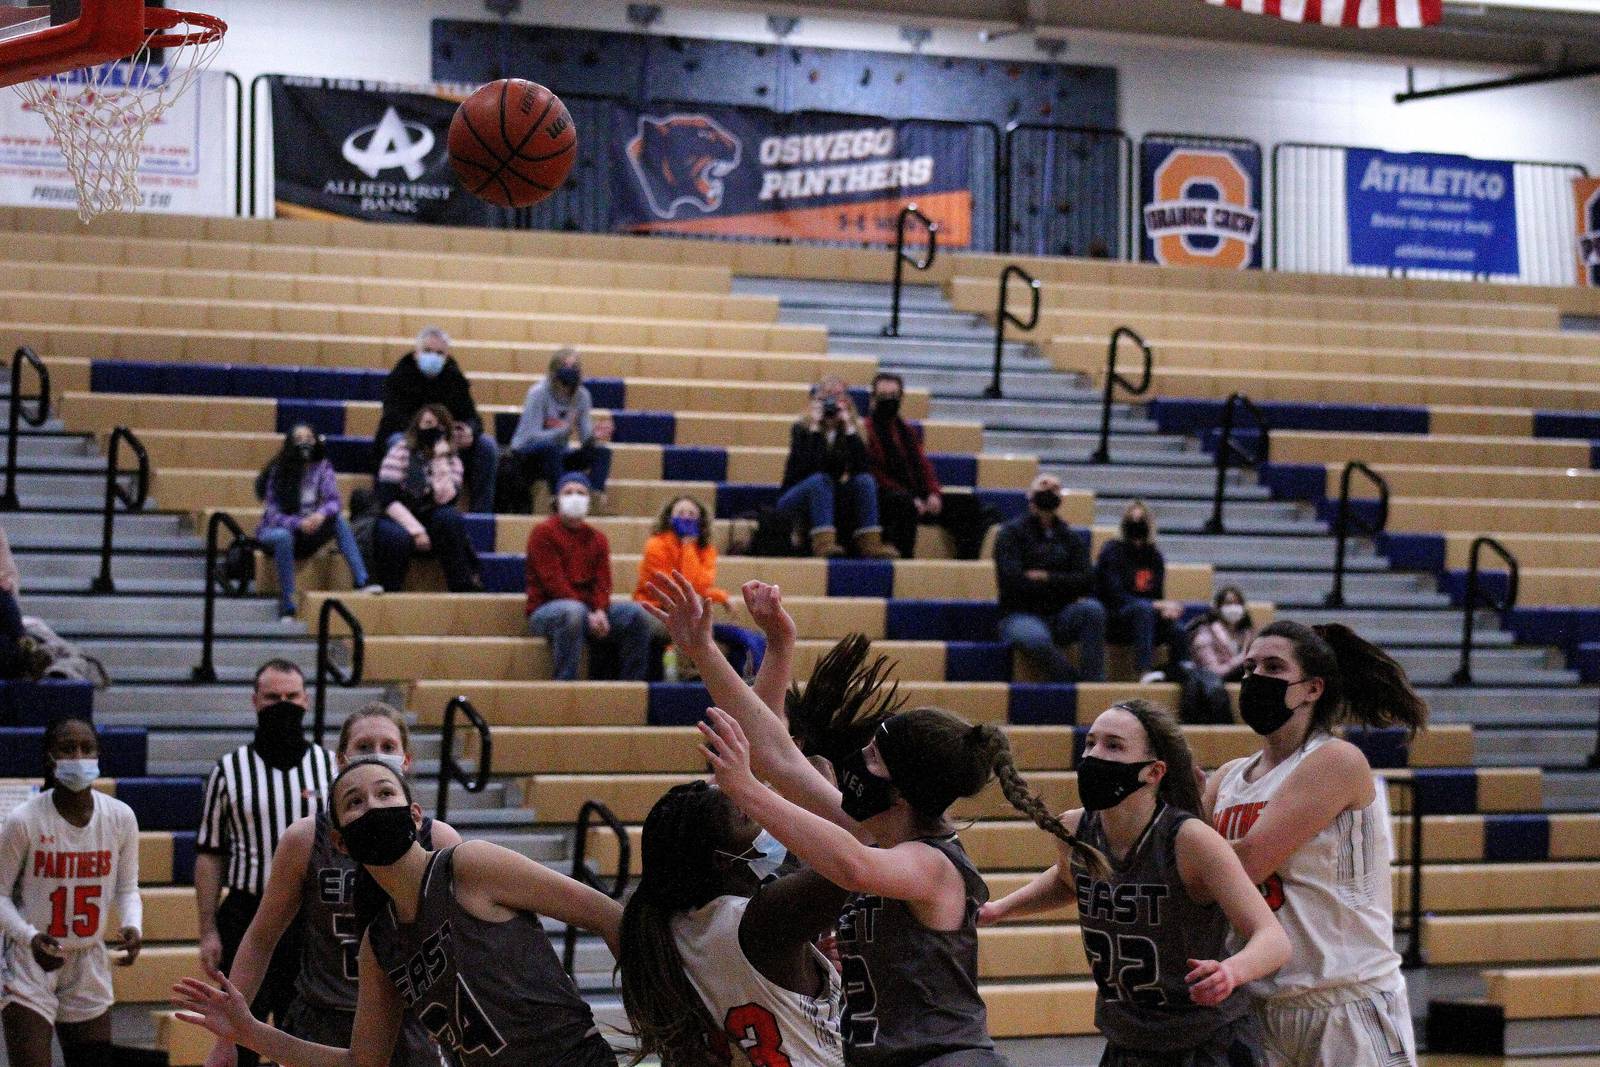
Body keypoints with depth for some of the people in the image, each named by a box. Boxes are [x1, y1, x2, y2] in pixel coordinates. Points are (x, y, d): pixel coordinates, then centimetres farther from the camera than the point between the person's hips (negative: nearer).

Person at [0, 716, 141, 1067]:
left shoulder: (120, 817, -3)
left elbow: (127, 887, 8)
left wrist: (132, 926, -12)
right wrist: (30, 936, -24)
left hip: (89, 963, 4)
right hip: (32, 960, -4)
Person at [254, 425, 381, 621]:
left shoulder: (322, 467, -4)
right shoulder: (278, 472, -12)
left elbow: (335, 501, -12)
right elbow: (273, 514, -15)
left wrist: (322, 513, -35)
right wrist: (299, 523, -33)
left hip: (307, 532, 3)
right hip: (276, 530, -3)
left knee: (339, 521, -23)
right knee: (284, 537, -38)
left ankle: (361, 581, -33)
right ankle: (287, 608, -38)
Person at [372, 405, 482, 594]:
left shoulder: (452, 461, 3)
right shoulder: (401, 452, -5)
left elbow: (445, 501, -15)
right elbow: (386, 498, -15)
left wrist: (440, 460, -20)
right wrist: (415, 529, -24)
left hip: (427, 520, 3)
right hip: (396, 520, -3)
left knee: (450, 518, -29)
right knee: (397, 537, -37)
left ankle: (465, 589, -26)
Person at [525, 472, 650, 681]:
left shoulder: (597, 538, 16)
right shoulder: (543, 532, -1)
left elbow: (603, 581, 5)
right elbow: (553, 581, -12)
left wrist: (600, 611, -18)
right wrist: (588, 615, -21)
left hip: (591, 611, 6)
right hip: (545, 611, -6)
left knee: (636, 613, -16)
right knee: (572, 612, -40)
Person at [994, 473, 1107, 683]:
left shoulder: (1069, 537, 16)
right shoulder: (1011, 533, 4)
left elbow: (1085, 581, 2)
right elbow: (1013, 582, -10)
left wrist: (1046, 578, -10)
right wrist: (1062, 585, -5)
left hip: (1060, 616, 4)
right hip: (1021, 616, -4)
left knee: (1092, 609, -28)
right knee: (1036, 639, -39)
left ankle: (1093, 681, -32)